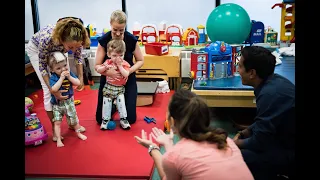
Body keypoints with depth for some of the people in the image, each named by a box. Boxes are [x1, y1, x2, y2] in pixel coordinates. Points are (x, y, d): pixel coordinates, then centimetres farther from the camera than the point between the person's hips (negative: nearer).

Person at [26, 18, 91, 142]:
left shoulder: (75, 40, -35)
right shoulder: (47, 38, -44)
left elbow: (78, 57, -11)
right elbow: (42, 66, -27)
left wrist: (81, 78, -9)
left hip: (57, 50, 4)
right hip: (36, 49, -3)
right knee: (48, 88, -9)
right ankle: (54, 128, 4)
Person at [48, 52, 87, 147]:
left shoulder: (69, 73, -6)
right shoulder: (53, 78, -17)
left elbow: (78, 83, -12)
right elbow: (54, 89, -33)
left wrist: (69, 77, -24)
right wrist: (61, 78, -32)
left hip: (69, 101, 3)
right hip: (57, 104, -2)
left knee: (74, 119, 11)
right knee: (57, 122, -1)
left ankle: (78, 133, 33)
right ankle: (59, 139, 10)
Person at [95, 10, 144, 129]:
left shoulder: (132, 39, -14)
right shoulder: (103, 40, -16)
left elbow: (140, 61, -4)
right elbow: (97, 66, -14)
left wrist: (129, 71, -24)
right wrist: (109, 72, -36)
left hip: (128, 79, 0)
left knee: (131, 118, -1)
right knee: (101, 119, -1)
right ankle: (113, 105, 32)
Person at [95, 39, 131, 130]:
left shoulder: (125, 64, -10)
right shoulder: (108, 62, -3)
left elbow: (126, 75, -25)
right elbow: (98, 70, -5)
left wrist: (119, 65, -25)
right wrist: (106, 67, -23)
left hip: (120, 88, -1)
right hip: (109, 87, 2)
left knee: (121, 102, -10)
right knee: (106, 103, 2)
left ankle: (123, 119, 3)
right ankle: (105, 120, 15)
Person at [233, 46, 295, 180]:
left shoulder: (270, 93, -29)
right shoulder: (273, 80, -1)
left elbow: (259, 142, -23)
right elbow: (264, 122, 14)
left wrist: (236, 143, -5)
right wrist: (243, 133, 5)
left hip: (289, 153, -9)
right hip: (287, 142, 9)